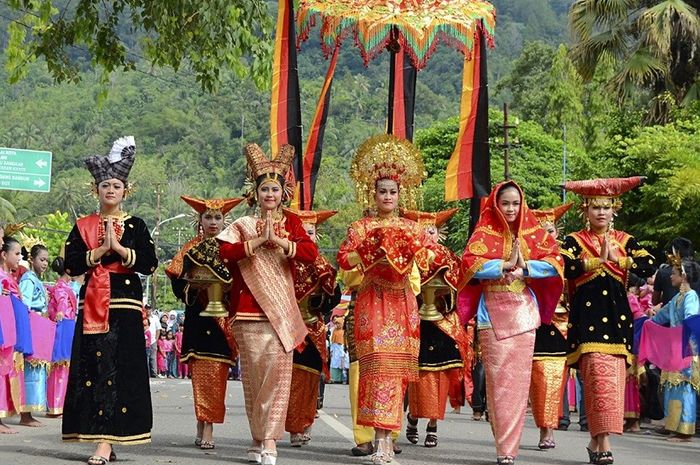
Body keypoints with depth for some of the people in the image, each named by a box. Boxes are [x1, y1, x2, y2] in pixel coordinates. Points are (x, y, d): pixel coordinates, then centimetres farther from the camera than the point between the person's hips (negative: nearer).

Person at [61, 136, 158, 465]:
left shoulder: (135, 226, 7)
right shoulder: (83, 227, 11)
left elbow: (150, 264, -3)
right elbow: (71, 265, 0)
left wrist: (118, 247, -12)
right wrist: (102, 249, -9)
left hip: (125, 304, -2)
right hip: (92, 305, 2)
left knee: (121, 368, -9)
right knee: (92, 367, -1)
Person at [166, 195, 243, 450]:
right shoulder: (190, 249, 8)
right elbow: (178, 284, 4)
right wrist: (195, 287, -14)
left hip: (223, 318, 0)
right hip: (198, 316, 0)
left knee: (216, 371, -6)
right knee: (201, 370, -4)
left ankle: (207, 426, -5)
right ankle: (203, 424, 2)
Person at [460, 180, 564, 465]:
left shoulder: (533, 232, 10)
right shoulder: (484, 233, 5)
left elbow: (555, 263, 2)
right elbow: (469, 264, -9)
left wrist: (524, 266, -11)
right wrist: (506, 264, -12)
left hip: (523, 311, 2)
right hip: (493, 311, -2)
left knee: (519, 378, -2)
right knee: (498, 378, -6)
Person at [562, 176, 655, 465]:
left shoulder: (625, 241, 14)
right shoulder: (574, 241, 7)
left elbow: (648, 267, -1)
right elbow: (565, 267, -13)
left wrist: (617, 258, -9)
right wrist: (598, 260, -12)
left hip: (617, 315, 4)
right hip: (587, 314, -3)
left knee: (614, 376, 1)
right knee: (599, 374, -17)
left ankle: (596, 440, 11)